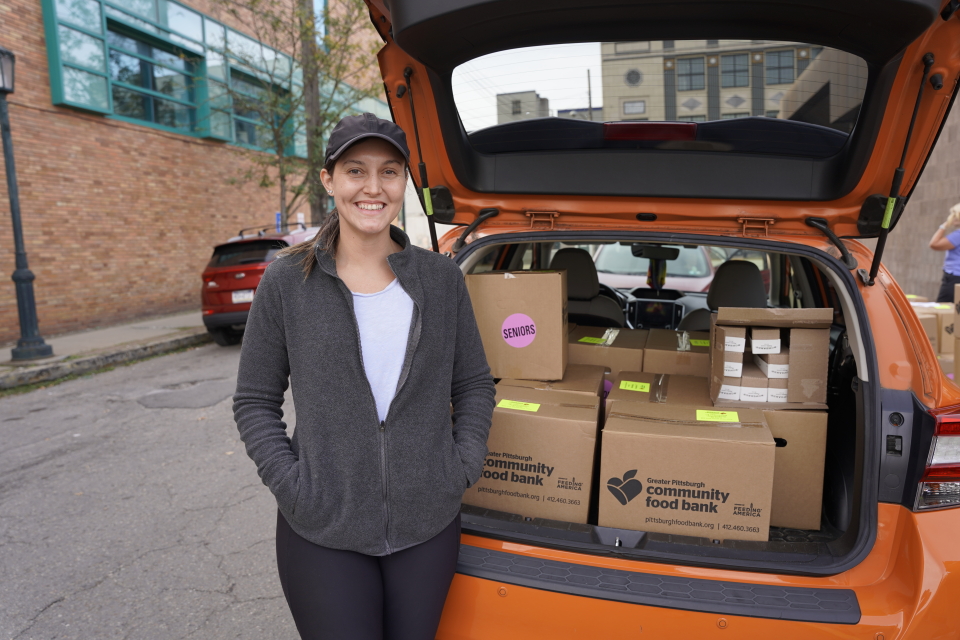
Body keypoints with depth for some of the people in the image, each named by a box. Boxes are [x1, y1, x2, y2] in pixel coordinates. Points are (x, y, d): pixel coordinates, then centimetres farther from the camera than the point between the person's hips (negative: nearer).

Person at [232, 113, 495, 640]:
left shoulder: (440, 278, -1)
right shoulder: (287, 282, -5)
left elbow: (474, 385, 7)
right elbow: (254, 402, 1)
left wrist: (465, 466, -3)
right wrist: (292, 485, -9)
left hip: (428, 527, 2)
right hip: (322, 535, -2)